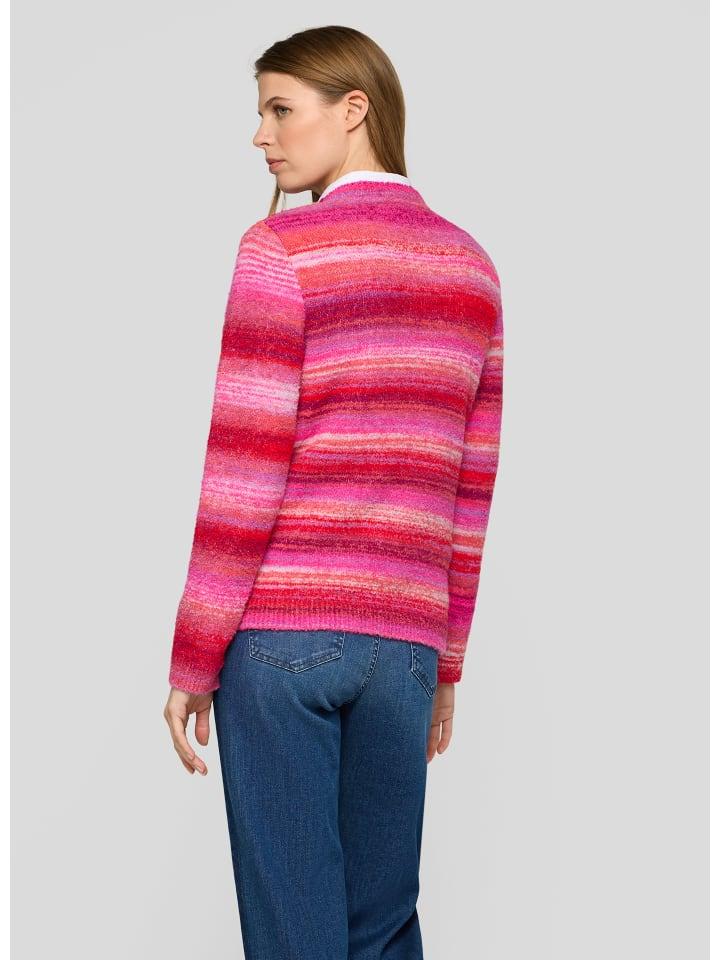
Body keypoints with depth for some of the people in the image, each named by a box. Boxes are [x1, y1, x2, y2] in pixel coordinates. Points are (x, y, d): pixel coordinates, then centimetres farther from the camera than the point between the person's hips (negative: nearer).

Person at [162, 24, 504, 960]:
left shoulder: (282, 249, -6)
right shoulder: (471, 267, 11)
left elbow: (243, 475, -10)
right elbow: (471, 491, 11)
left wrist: (191, 662, -3)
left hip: (280, 631, -5)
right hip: (401, 638, 5)